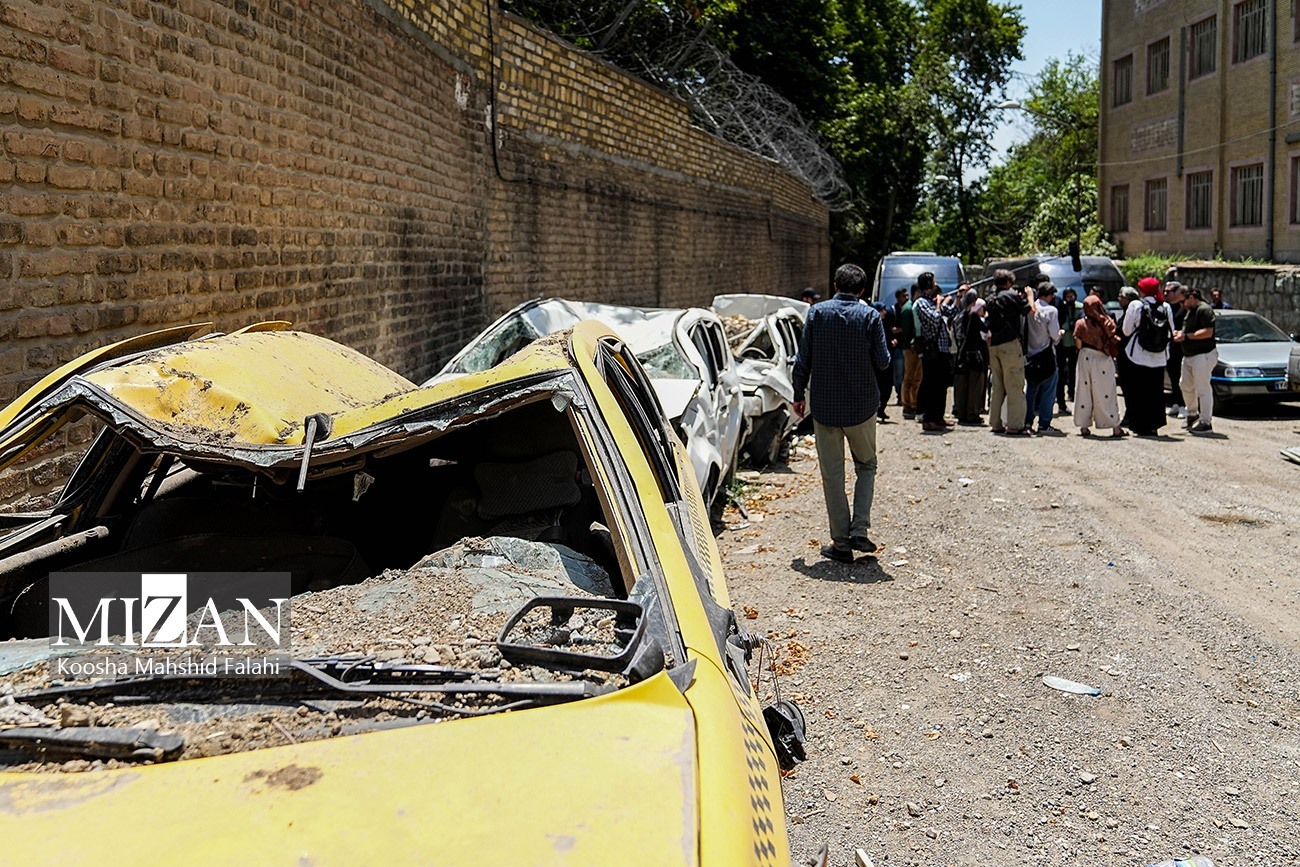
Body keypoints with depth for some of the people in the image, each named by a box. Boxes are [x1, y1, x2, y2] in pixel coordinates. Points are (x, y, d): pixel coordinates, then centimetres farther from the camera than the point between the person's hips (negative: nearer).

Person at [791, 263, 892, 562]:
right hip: (862, 406, 0)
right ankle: (859, 530, 3)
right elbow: (883, 361, -6)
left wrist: (799, 395, 10)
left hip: (824, 407, 0)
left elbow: (802, 360, -1)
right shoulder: (869, 315, -6)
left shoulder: (817, 313, -3)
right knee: (866, 467, 17)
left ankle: (841, 543, 8)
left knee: (832, 475, 7)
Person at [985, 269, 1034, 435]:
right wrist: (1029, 296, 10)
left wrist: (1020, 297, 23)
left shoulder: (992, 299, 13)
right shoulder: (1011, 295, -8)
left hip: (993, 345, 7)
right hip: (1010, 343, -7)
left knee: (997, 386, 12)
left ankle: (995, 423, 14)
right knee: (1015, 386, -4)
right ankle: (1014, 425, -7)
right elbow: (1030, 311, -8)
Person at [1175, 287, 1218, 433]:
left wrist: (1186, 336, -20)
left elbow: (1208, 332, -23)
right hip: (1188, 355, 10)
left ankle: (1206, 422, -2)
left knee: (1203, 389, -7)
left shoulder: (1204, 310, -14)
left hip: (1203, 355, -10)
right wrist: (1180, 333, 5)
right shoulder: (1190, 311, 17)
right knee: (1186, 386, 16)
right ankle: (1192, 415, 32)